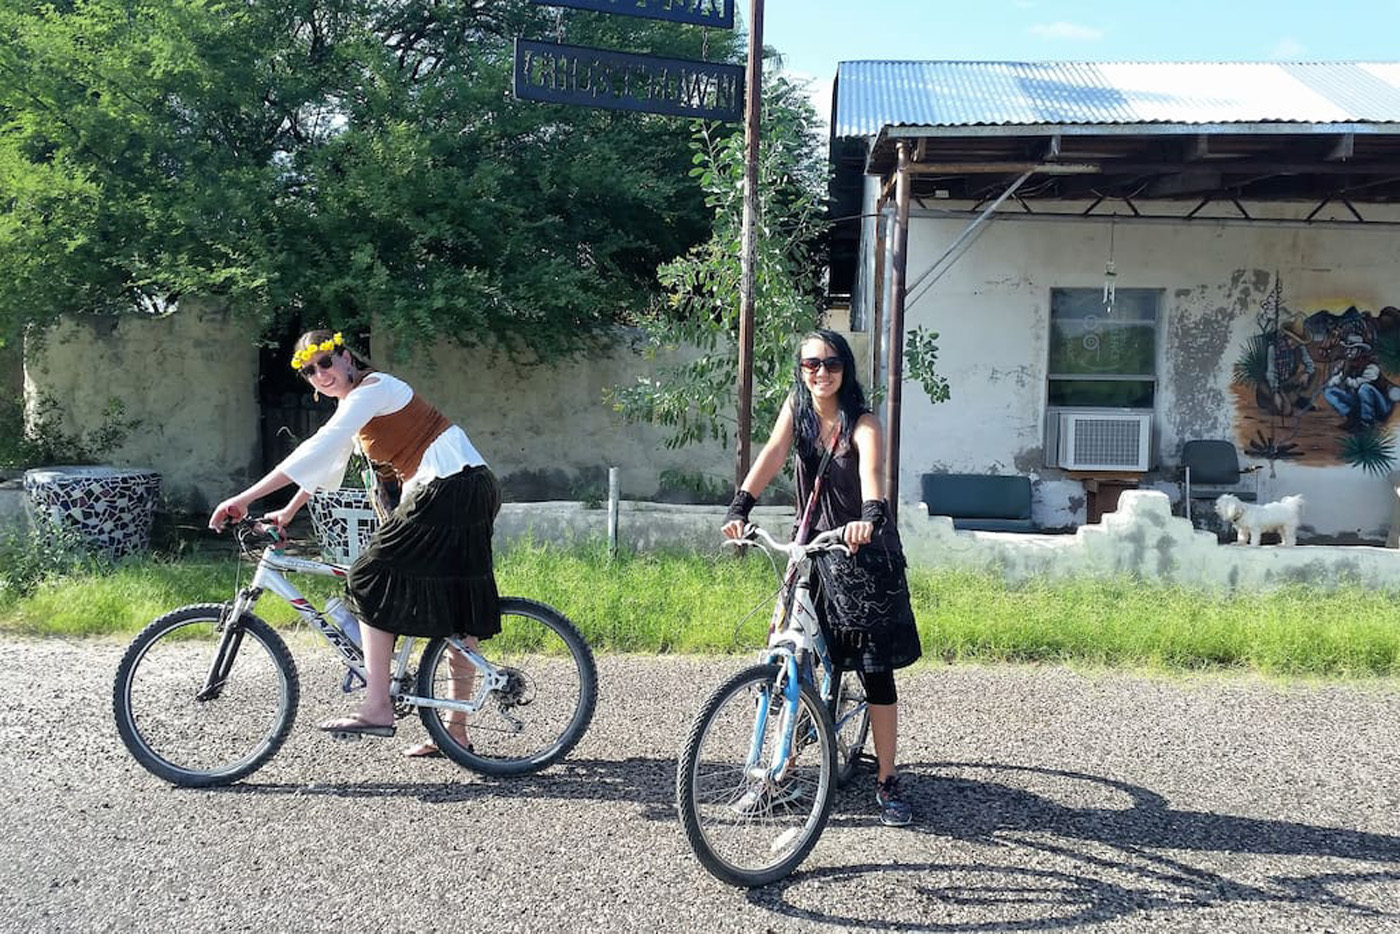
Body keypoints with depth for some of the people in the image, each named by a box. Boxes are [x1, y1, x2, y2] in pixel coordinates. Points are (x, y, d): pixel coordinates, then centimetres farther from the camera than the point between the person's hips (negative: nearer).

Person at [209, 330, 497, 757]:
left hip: (450, 489, -10)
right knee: (458, 611, 10)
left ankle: (377, 708, -10)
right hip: (472, 490, 10)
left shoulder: (371, 389, -11)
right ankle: (456, 730, 17)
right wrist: (288, 512, 23)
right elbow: (326, 463, 27)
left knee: (375, 582, -8)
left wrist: (244, 499, -23)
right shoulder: (353, 402, 19)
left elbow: (317, 449, -21)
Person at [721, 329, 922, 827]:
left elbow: (872, 470, -34)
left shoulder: (862, 422, -15)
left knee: (876, 671, 0)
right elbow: (772, 454, -15)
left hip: (863, 553, -3)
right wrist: (740, 506, -31)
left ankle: (887, 782, 13)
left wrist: (870, 517, -54)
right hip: (811, 548, 4)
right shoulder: (796, 407, -1)